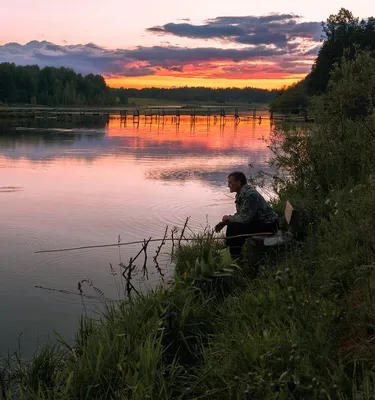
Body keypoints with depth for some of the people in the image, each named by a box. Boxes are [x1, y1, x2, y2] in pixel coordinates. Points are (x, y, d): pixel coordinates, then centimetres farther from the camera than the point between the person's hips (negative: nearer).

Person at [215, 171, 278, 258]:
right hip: (257, 221, 10)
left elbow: (244, 218, -29)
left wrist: (228, 218, -12)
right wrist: (225, 222, 5)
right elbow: (240, 214, 17)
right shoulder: (241, 193, 7)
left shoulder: (250, 195, -26)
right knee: (231, 225, 10)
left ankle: (236, 256, -6)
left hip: (267, 225, -10)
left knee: (237, 227, -23)